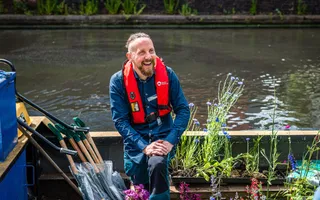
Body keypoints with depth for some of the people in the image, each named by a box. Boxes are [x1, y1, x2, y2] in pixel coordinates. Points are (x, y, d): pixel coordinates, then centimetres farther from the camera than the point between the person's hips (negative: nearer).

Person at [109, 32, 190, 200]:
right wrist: (144, 147, -24)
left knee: (158, 165, -32)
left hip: (163, 135, -1)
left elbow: (183, 110, -7)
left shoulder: (167, 74, -9)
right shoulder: (118, 81, -11)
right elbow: (120, 120, -13)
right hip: (136, 140, 1)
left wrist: (170, 141, -20)